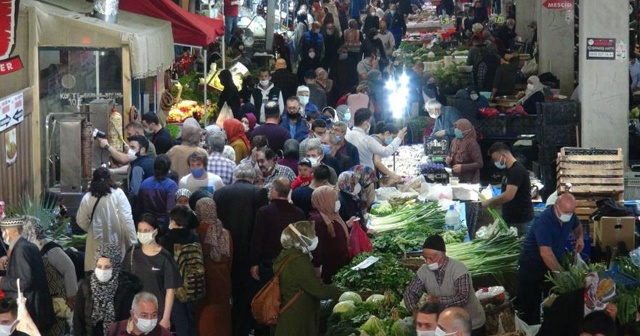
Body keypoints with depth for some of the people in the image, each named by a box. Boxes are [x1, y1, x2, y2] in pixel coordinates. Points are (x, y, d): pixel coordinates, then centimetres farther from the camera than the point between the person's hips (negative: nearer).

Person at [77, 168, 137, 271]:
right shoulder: (117, 194, -7)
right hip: (117, 242, -2)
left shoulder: (87, 198, -1)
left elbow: (81, 221, 8)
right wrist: (132, 242, -5)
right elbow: (126, 219, -10)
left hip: (97, 243, 2)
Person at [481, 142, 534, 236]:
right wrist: (492, 203, 10)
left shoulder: (517, 170, -16)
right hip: (509, 219, 10)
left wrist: (489, 202, -13)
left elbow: (509, 195, -24)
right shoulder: (509, 170, 16)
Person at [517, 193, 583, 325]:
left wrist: (579, 237, -4)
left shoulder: (569, 216, -8)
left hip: (554, 261, 7)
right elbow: (546, 253, -38)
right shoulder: (544, 221, -31)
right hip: (533, 264, -7)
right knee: (531, 304, -2)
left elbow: (577, 226, 19)